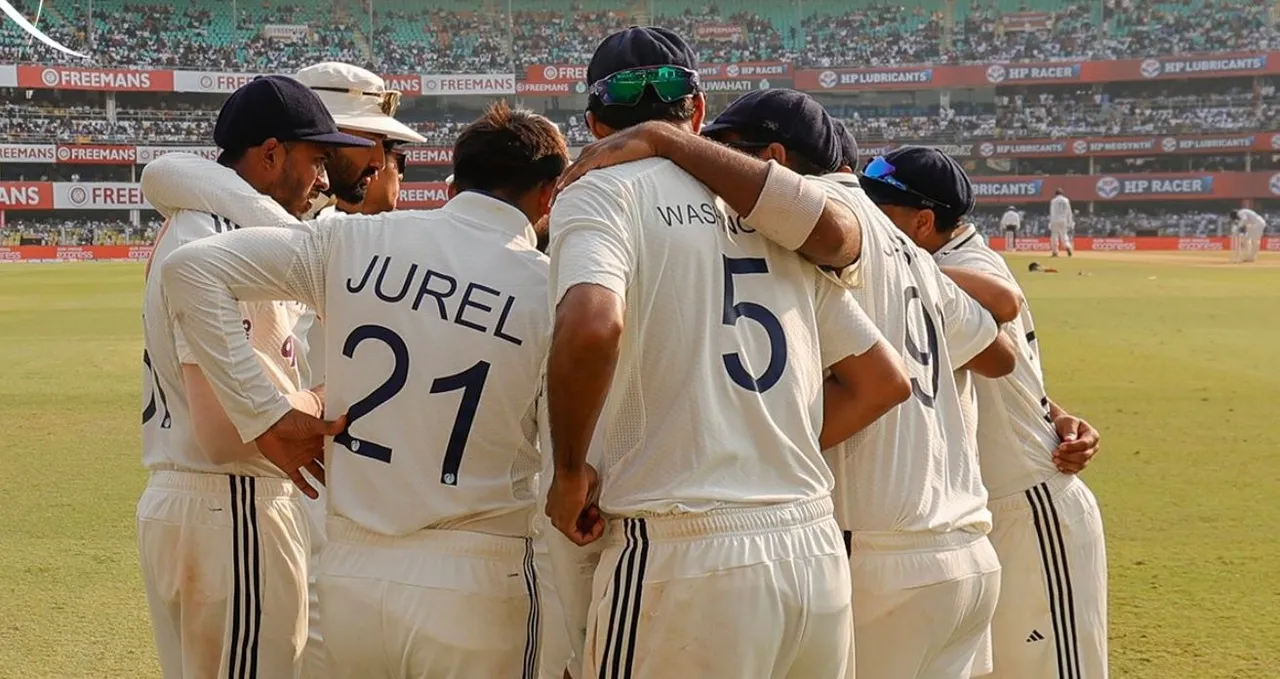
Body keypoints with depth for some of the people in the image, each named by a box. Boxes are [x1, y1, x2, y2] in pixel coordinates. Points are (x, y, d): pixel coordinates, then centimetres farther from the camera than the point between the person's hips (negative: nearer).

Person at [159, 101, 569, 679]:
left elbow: (190, 268, -1)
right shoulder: (555, 292, -5)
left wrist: (264, 416, -1)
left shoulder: (355, 240, 2)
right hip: (476, 587, -3)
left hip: (350, 574, 3)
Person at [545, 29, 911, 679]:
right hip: (818, 553, 6)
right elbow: (882, 381, 19)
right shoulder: (773, 216, 17)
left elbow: (591, 326, -22)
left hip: (685, 559, -6)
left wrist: (571, 473, -9)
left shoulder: (601, 193, -1)